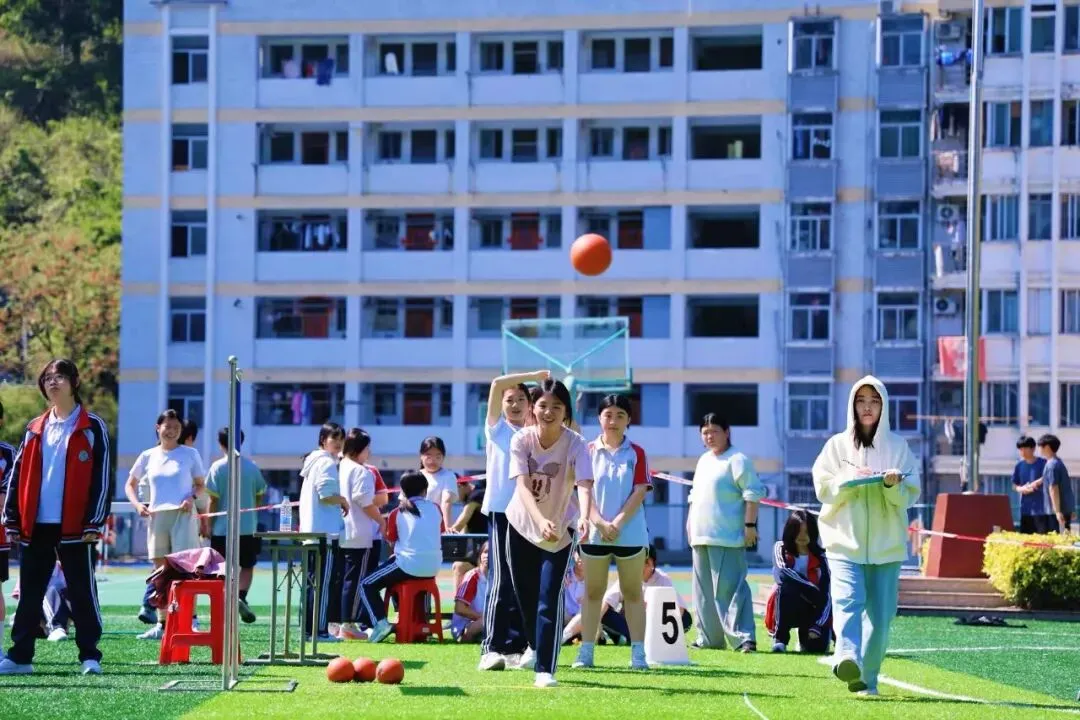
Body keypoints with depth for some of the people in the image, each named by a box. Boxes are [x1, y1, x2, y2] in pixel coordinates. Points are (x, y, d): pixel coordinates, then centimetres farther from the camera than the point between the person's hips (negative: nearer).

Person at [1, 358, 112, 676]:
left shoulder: (92, 427, 0)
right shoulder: (35, 429, 13)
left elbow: (102, 477, -5)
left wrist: (95, 522, -12)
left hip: (74, 528, -4)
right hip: (36, 528, 4)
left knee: (82, 593, -1)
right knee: (29, 594, 7)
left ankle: (90, 656, 4)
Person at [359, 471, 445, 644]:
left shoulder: (397, 514, 0)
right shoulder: (435, 509, 8)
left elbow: (392, 543, 4)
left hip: (409, 566, -5)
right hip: (433, 568, 5)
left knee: (367, 585, 9)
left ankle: (380, 623, -13)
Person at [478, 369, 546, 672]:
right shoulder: (497, 428, 8)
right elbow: (497, 384, -5)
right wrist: (535, 376, -6)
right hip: (501, 512, -3)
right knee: (502, 581, -12)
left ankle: (516, 647, 8)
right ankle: (491, 648, -13)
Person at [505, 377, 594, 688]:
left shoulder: (576, 444, -22)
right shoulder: (522, 440, -18)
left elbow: (584, 486, -36)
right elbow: (523, 486, -29)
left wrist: (584, 517, -58)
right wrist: (540, 520, -47)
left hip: (560, 531, -2)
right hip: (522, 525, 2)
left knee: (550, 600, -14)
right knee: (525, 596, 16)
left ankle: (545, 669, -11)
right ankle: (535, 646, 43)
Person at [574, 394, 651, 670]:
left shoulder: (636, 453, 3)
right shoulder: (588, 452, 4)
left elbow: (639, 492, -4)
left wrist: (617, 523, -13)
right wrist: (600, 523, -14)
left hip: (630, 533, -1)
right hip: (594, 534, 1)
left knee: (633, 592, 3)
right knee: (593, 592, 5)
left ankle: (638, 653, 3)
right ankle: (586, 651, 6)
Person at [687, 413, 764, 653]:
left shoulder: (737, 460, -7)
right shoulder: (703, 461, 19)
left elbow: (753, 493, -12)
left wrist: (750, 525, -18)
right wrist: (690, 524, 21)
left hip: (727, 538, -9)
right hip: (701, 537, 9)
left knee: (729, 587, -14)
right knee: (704, 590, 11)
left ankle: (744, 637, -16)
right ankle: (709, 638, 18)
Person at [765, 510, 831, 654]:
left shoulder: (819, 557, -6)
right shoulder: (781, 549, -4)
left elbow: (826, 594, -11)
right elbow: (781, 573, -25)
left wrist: (819, 624, -22)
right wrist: (811, 589, -29)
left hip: (812, 609, 1)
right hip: (788, 609, -1)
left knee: (818, 646, -21)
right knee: (787, 586, -33)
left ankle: (806, 636, 19)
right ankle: (780, 638, -19)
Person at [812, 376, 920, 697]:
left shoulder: (898, 446, 10)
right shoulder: (838, 445, 9)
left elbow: (910, 494, 5)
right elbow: (823, 488, 4)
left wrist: (893, 485, -15)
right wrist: (850, 479, -13)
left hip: (886, 544, 1)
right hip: (845, 539, -1)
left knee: (880, 612, -1)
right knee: (849, 599, -22)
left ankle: (867, 677, 8)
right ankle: (847, 658, -40)